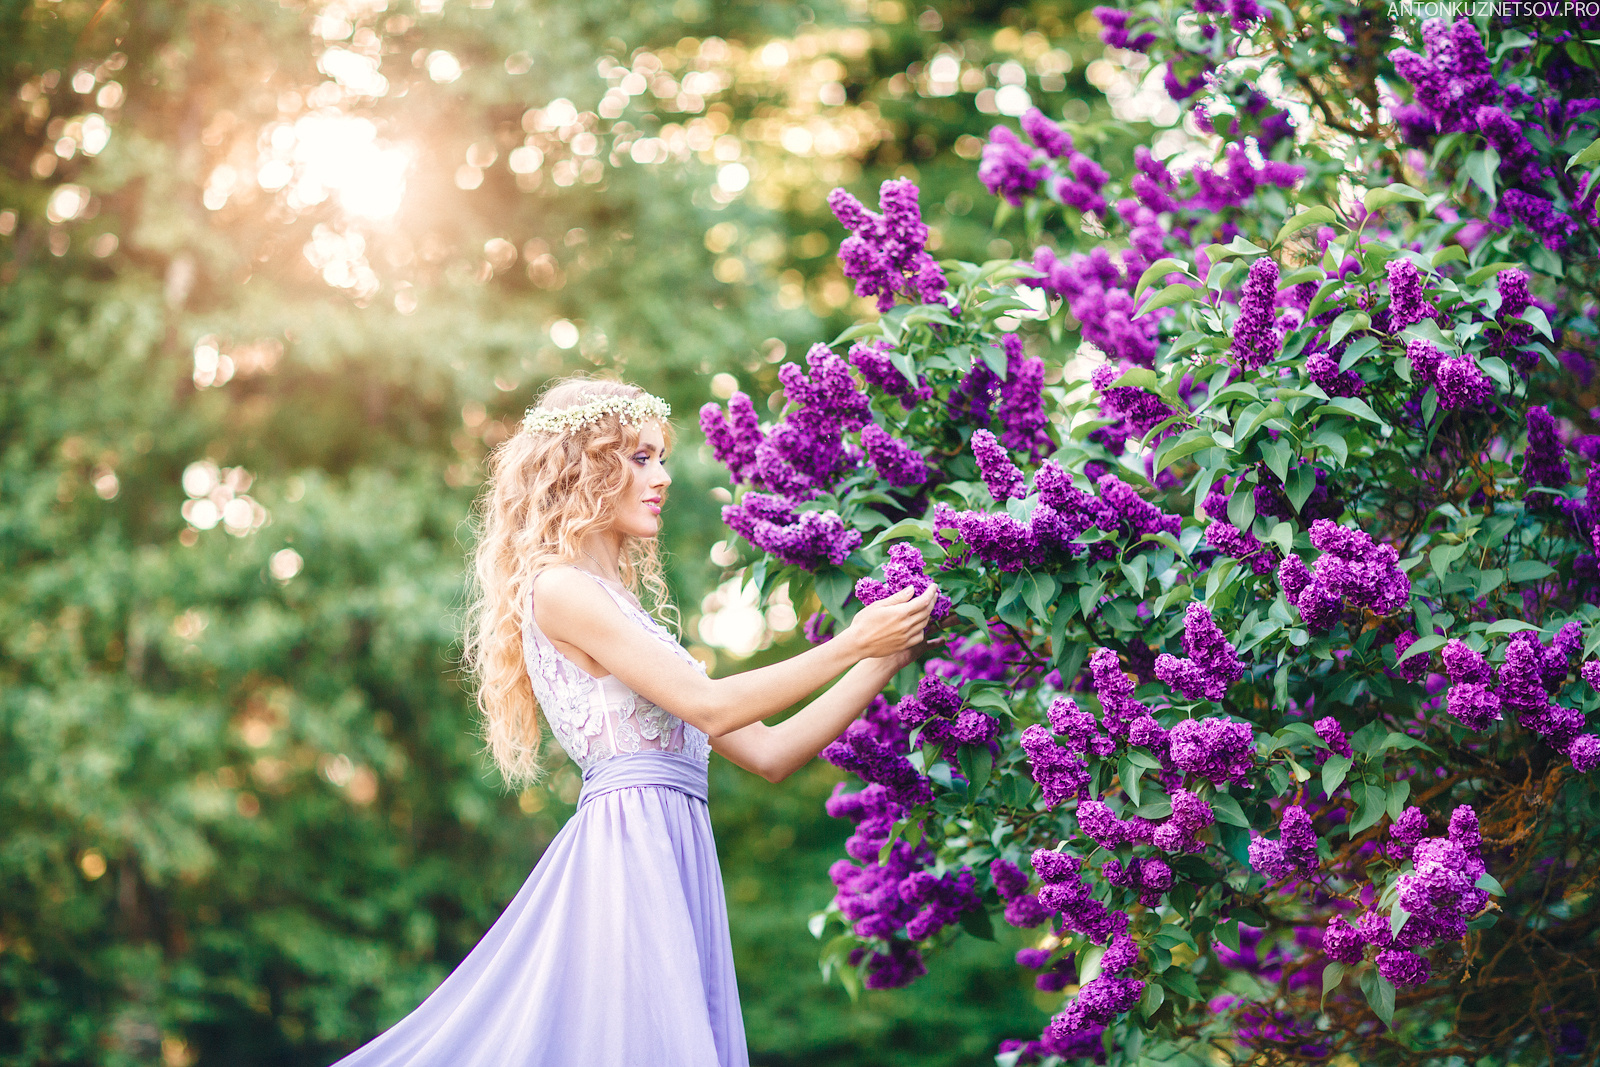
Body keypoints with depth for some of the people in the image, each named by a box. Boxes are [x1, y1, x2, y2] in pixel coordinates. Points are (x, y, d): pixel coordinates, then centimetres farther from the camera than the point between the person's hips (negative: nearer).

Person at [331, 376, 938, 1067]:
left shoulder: (620, 609, 22)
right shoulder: (558, 589, -4)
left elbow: (769, 752, 18)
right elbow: (709, 706, -11)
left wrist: (884, 662, 12)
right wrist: (850, 646, -5)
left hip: (667, 855, 8)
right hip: (629, 843, -8)